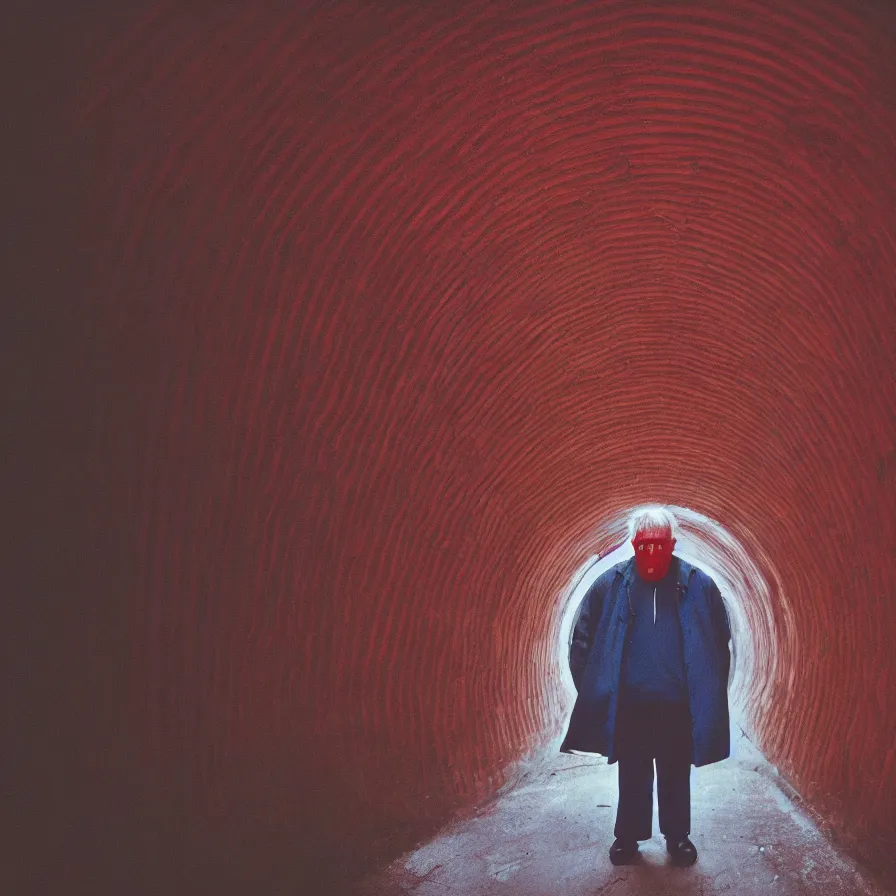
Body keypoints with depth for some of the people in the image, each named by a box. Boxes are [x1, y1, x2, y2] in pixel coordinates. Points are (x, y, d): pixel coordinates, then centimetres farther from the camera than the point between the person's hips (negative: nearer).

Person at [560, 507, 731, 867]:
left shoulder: (698, 585, -5)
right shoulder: (611, 585, -6)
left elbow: (719, 644, 4)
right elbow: (584, 640, 2)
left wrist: (708, 693, 4)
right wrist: (594, 689, 0)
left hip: (679, 708, 0)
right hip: (629, 707, 0)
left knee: (676, 777, 16)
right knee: (632, 778, 14)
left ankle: (677, 836, 34)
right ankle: (628, 837, 31)